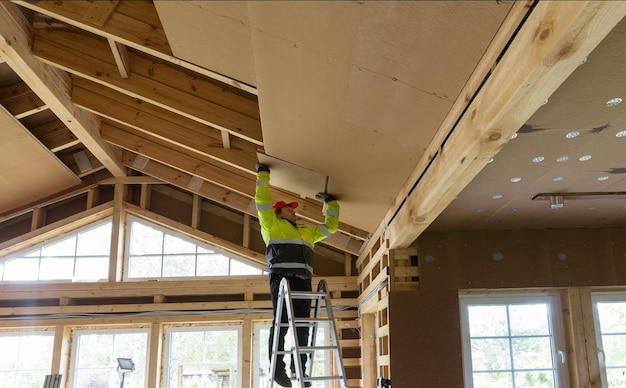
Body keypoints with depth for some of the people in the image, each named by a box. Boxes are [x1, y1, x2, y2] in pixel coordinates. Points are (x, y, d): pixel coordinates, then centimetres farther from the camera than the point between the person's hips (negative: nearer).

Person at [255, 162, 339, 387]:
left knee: (302, 326, 0)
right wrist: (263, 174, 16)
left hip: (303, 280, 6)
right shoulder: (272, 224, 17)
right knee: (281, 322, -11)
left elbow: (330, 226, 37)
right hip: (281, 276, -5)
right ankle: (278, 368, -11)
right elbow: (263, 200, 11)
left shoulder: (307, 232, 32)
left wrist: (330, 202, 39)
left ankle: (299, 369, 2)